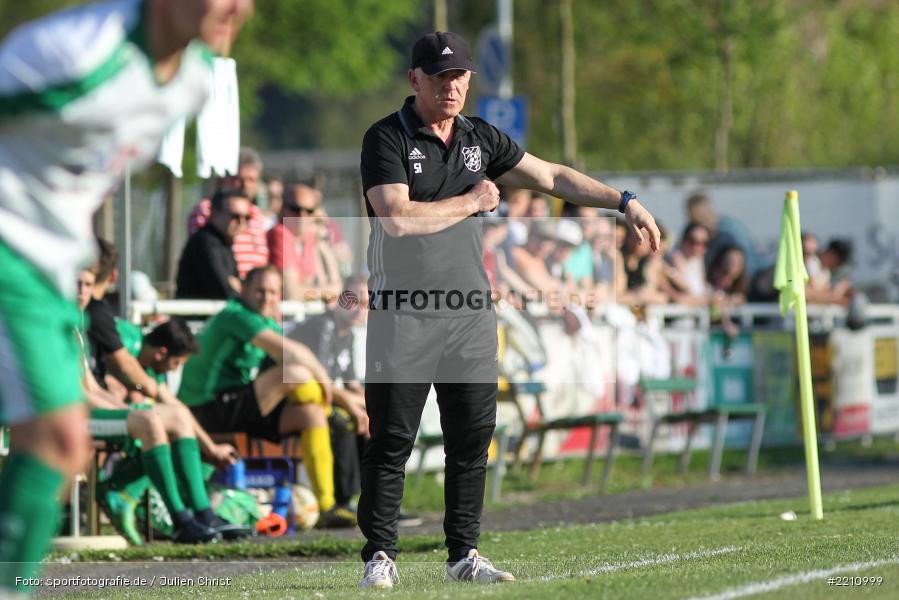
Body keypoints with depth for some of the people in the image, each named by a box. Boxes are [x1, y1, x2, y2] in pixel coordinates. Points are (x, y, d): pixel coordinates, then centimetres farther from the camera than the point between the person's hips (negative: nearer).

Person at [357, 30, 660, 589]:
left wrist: (624, 201, 11)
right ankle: (380, 554, 2)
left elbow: (552, 177, 17)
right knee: (392, 441, -4)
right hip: (404, 315, -5)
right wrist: (470, 202, -9)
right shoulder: (387, 139, -7)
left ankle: (464, 553, 14)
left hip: (471, 313, 5)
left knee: (473, 438, 6)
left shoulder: (481, 139, 12)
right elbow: (396, 218, -20)